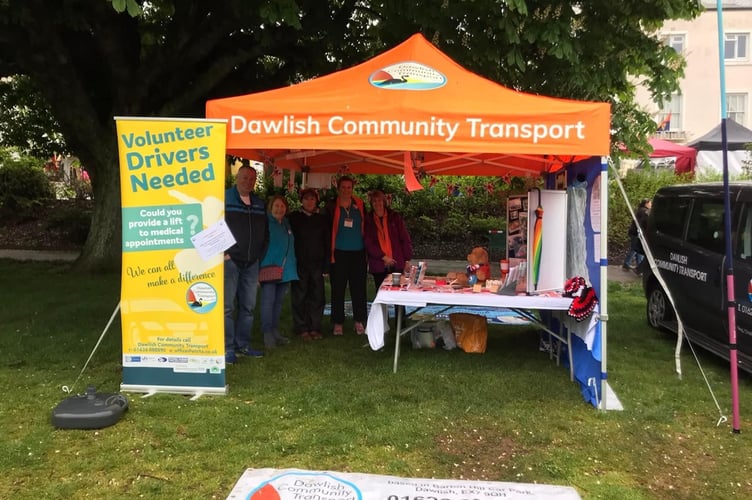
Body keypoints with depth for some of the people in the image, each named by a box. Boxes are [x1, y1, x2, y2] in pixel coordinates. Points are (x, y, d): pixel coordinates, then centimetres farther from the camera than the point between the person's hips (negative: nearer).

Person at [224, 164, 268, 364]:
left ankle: (243, 345, 19)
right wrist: (223, 253, -10)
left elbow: (265, 232, 21)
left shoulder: (260, 204, 14)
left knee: (248, 306, 9)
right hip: (230, 261, -5)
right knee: (227, 306, -5)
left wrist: (259, 253, 11)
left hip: (251, 263, 6)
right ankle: (227, 348, 2)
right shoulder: (224, 199, -3)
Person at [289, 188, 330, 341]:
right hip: (299, 264, -2)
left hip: (317, 264, 2)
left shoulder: (322, 219, 10)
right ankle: (302, 329, 11)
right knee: (299, 296, 2)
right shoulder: (294, 217, 3)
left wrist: (326, 265, 3)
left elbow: (327, 243, 9)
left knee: (317, 296, 3)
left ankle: (315, 328, 13)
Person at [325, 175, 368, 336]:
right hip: (339, 253, -2)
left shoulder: (360, 205, 8)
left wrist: (366, 249, 8)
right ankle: (338, 323, 11)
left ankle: (359, 322, 15)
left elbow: (365, 227, 14)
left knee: (358, 288, 5)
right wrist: (329, 252, -4)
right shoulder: (332, 207, 0)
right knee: (338, 289, 2)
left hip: (358, 252, 2)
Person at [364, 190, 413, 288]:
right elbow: (368, 244, -2)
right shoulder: (368, 220, 4)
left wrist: (407, 259, 1)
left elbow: (405, 239, 6)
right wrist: (384, 257, -11)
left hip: (397, 264, 0)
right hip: (378, 266, 0)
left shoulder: (395, 217, 6)